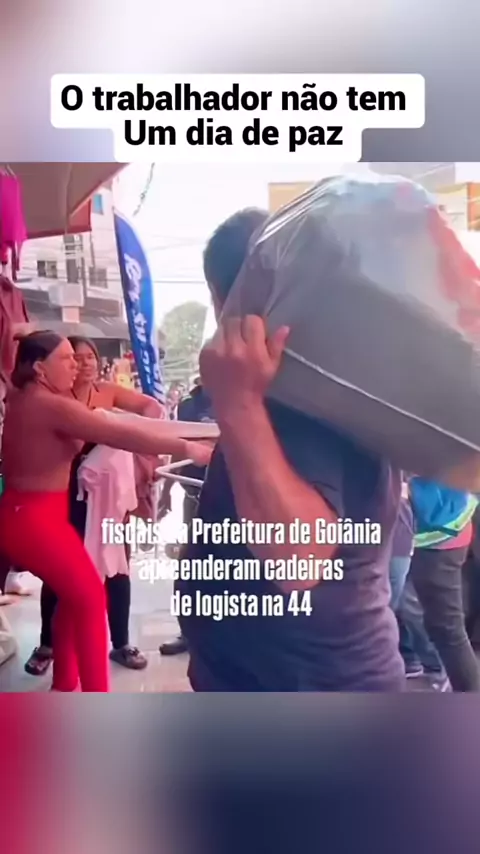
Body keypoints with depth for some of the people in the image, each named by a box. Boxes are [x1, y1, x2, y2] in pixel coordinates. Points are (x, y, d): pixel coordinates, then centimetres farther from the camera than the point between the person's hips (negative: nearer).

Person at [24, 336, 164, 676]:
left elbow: (153, 407, -3)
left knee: (117, 567, 9)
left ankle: (121, 643, 26)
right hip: (68, 494, -3)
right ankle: (47, 644, 27)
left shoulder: (108, 391, 1)